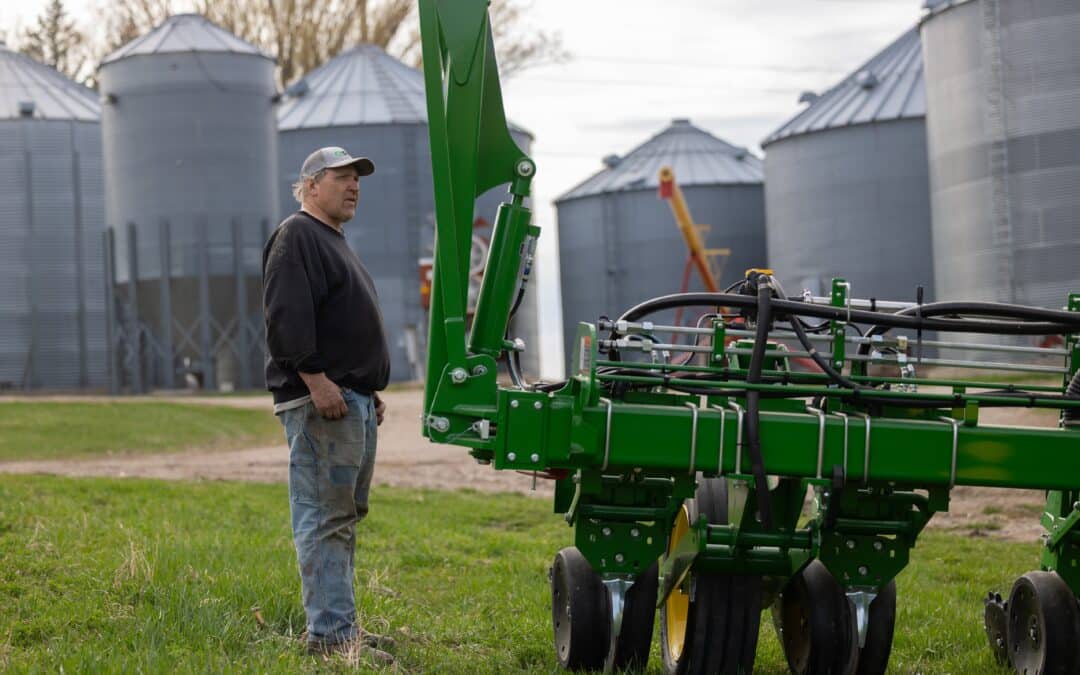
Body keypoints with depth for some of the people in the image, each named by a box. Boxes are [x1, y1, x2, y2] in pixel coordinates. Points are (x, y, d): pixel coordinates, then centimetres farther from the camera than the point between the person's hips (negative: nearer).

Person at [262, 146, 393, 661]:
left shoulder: (335, 242, 25)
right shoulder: (296, 237, -8)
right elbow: (286, 316, -19)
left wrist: (369, 389, 25)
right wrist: (316, 380, -24)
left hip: (354, 399, 11)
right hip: (320, 400, -11)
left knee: (343, 517, 13)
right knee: (325, 518, -12)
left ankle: (338, 624, 18)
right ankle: (330, 631, -14)